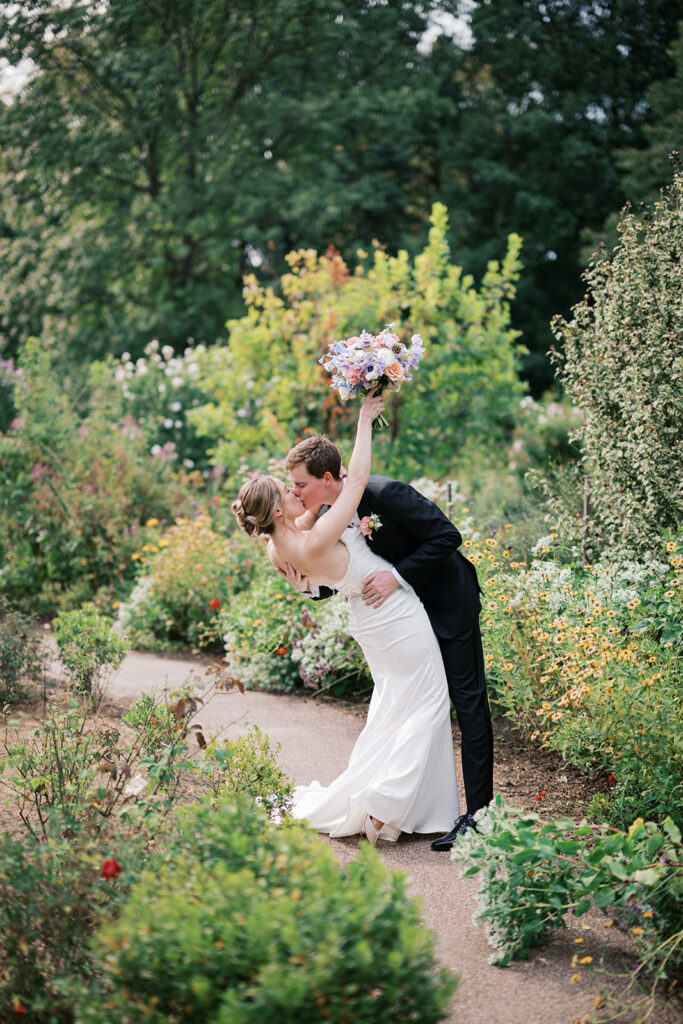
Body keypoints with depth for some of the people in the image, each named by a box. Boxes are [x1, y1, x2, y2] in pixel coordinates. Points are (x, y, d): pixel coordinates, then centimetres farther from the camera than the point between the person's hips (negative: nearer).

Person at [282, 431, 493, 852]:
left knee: (468, 702, -6)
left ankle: (478, 814, -6)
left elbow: (447, 536, -27)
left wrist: (397, 576, -28)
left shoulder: (385, 494, -28)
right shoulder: (331, 515, -5)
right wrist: (309, 585, -16)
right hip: (408, 608, 8)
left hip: (449, 600, -8)